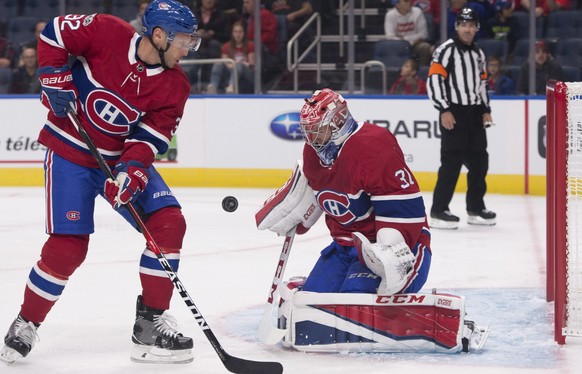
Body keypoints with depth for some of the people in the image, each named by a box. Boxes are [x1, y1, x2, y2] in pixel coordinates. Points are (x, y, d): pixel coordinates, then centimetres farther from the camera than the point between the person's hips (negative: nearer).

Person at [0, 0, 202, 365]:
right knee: (68, 246, -13)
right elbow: (55, 33, -7)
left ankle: (151, 323, -2)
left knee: (169, 222, -11)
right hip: (69, 153, -5)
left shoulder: (174, 85, -7)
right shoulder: (107, 33, -18)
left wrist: (132, 169, -29)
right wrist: (55, 78, -15)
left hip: (123, 157, 5)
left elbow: (151, 136, -12)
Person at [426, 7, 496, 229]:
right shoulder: (446, 50, -8)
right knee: (452, 161, -13)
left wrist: (486, 109, 15)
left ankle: (476, 208, 21)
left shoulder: (478, 53, 17)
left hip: (474, 113, 8)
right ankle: (438, 211, -11)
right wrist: (444, 110, -19)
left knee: (479, 161, 10)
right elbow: (433, 80, -14)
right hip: (453, 113, -8)